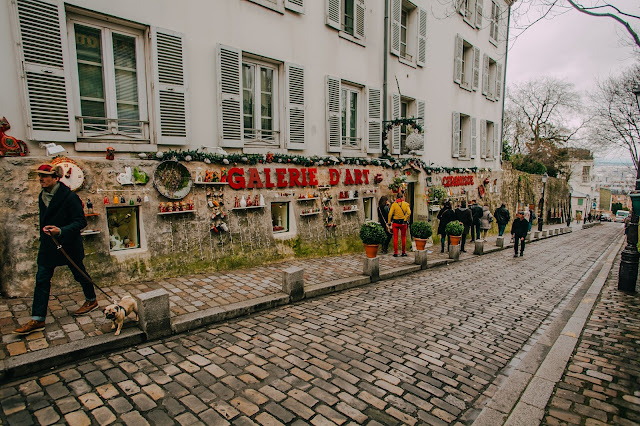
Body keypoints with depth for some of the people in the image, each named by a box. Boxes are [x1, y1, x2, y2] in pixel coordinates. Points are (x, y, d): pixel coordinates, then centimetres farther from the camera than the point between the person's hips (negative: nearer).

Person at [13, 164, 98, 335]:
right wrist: (45, 230, 14)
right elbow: (44, 219, 20)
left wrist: (61, 231, -30)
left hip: (68, 244, -6)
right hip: (48, 246, 6)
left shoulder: (69, 197, -16)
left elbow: (81, 221, -19)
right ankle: (37, 320, 8)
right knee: (41, 280, 2)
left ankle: (91, 300, 34)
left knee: (79, 274, 11)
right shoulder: (42, 196, 6)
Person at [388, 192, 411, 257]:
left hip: (395, 222, 0)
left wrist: (389, 223, -3)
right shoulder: (406, 204, -1)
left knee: (395, 238, 7)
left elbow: (390, 214, -10)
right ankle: (404, 252, 18)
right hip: (403, 223, 1)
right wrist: (405, 220, -7)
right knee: (403, 238, 13)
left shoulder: (394, 204, -3)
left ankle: (395, 253, 8)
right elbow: (409, 213, -15)